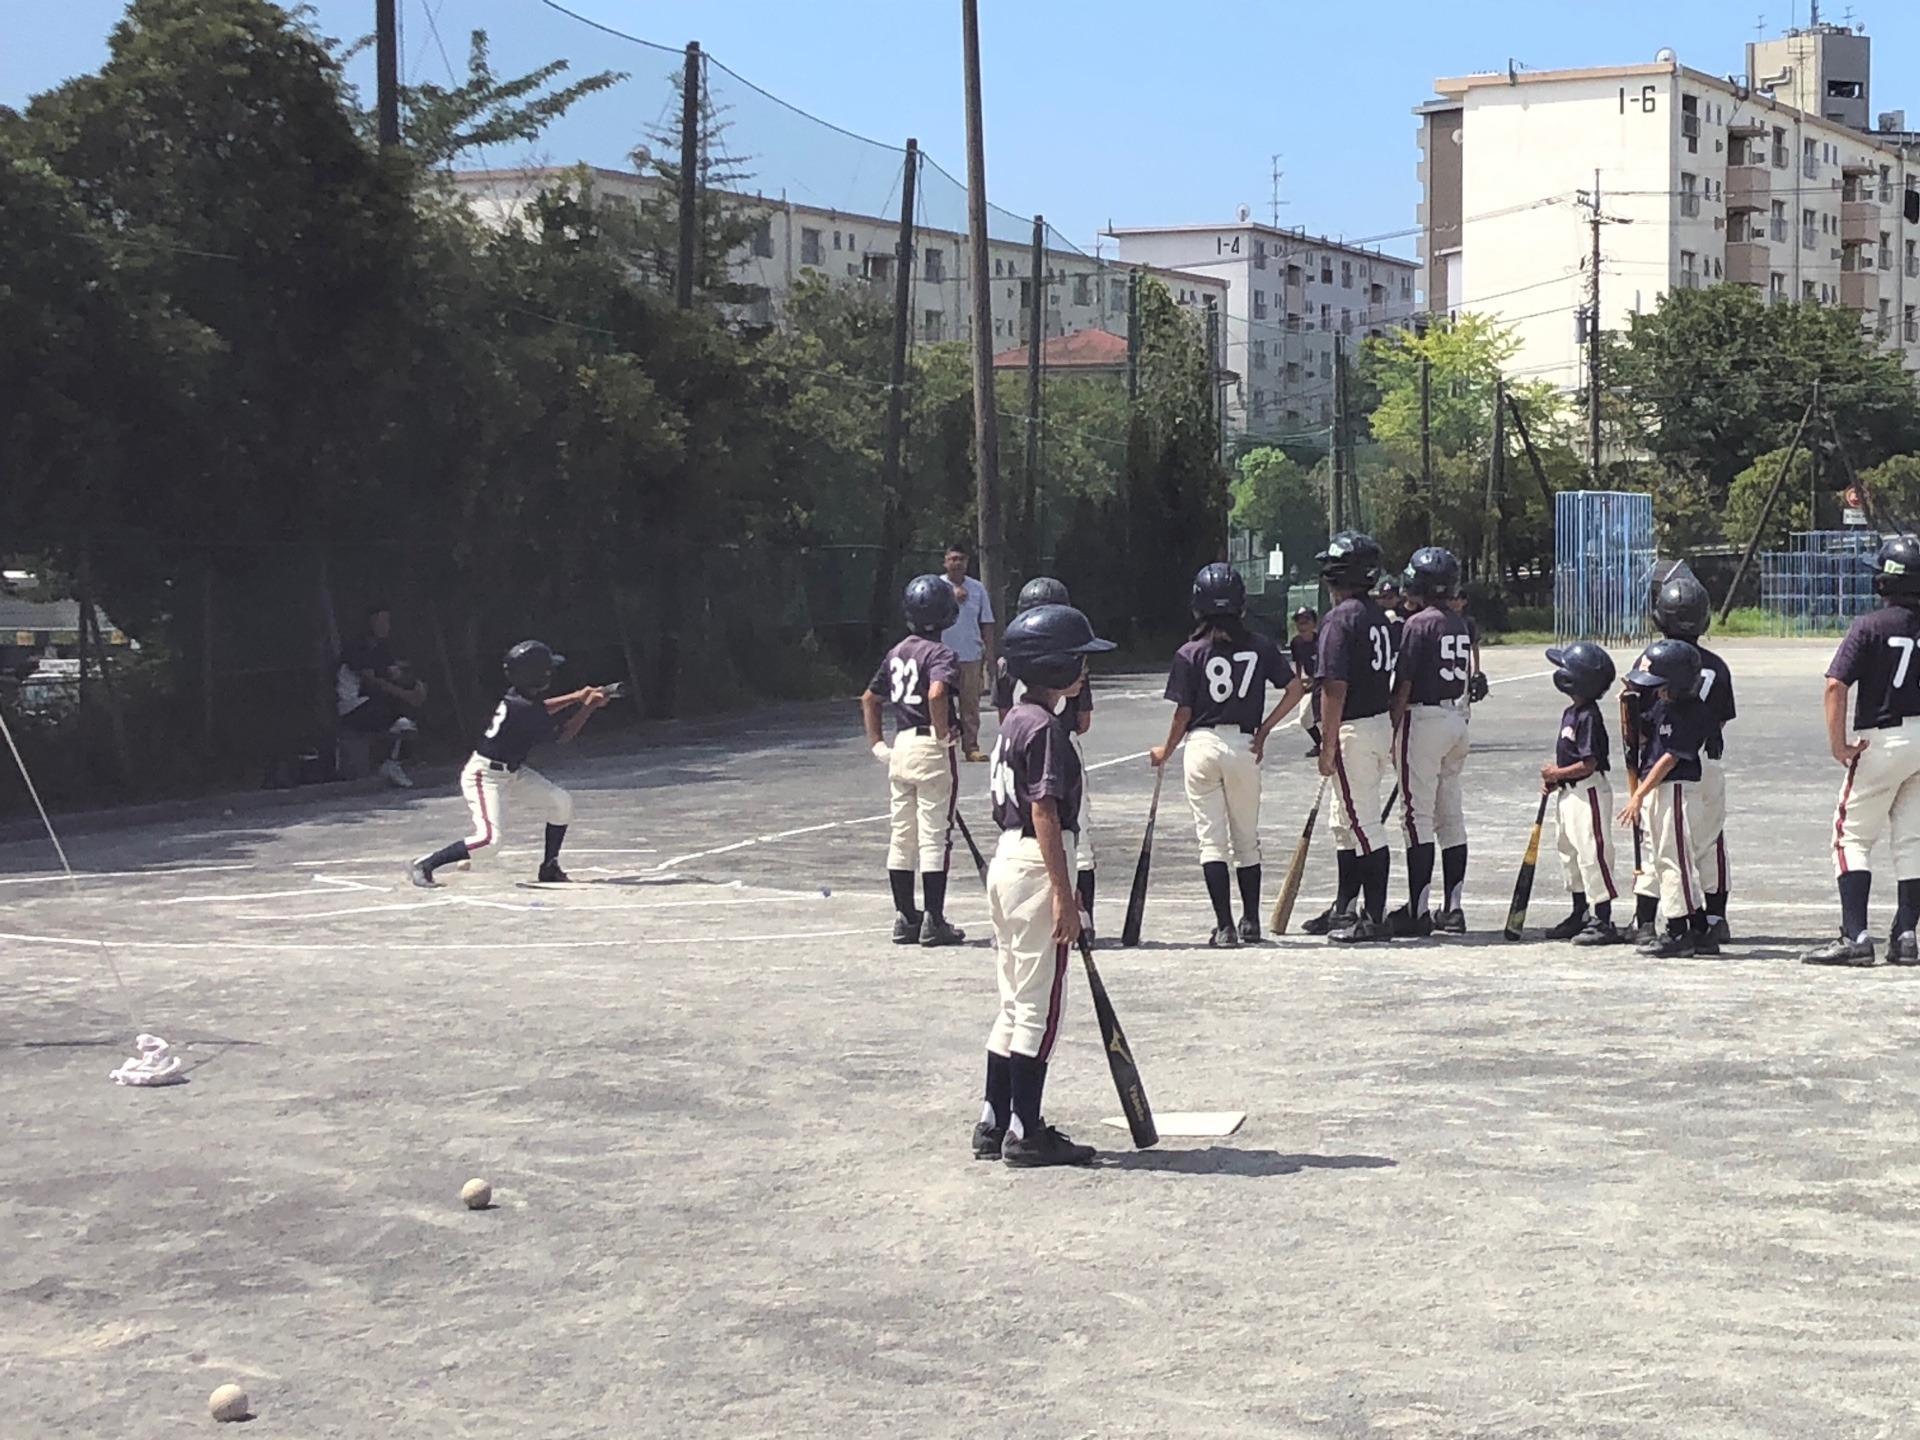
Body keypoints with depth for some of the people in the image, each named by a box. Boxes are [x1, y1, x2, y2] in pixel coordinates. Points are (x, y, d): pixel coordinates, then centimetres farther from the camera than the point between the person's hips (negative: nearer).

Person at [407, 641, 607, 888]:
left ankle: (549, 868, 15)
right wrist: (589, 706, -6)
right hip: (485, 775, -10)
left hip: (512, 771, 10)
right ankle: (422, 866, -9)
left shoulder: (519, 695, -2)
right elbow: (563, 735, -16)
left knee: (561, 802, 3)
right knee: (489, 839, -22)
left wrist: (576, 697, 18)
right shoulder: (523, 709, -28)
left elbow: (540, 709, 23)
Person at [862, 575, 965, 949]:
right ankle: (933, 922, 0)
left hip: (900, 747, 7)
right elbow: (936, 695, -31)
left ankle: (905, 918, 16)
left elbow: (869, 699, 17)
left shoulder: (896, 653, 10)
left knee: (901, 836, 12)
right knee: (934, 837, -1)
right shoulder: (940, 654, -13)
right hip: (931, 749, -7)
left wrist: (877, 744, 17)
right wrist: (944, 733, -17)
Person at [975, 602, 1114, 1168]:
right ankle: (1026, 1132, 0)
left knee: (1015, 1003, 15)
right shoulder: (1045, 728, -16)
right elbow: (1045, 813, -20)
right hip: (1035, 868, -10)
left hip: (1007, 862, 10)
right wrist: (1063, 895, -20)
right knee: (1039, 1004, -4)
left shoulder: (1015, 721, 14)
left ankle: (994, 1123, 19)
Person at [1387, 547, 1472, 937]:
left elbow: (1404, 684, -13)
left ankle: (1418, 910, -7)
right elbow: (1466, 678, 15)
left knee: (1417, 816, -6)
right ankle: (1452, 908, 13)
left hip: (1424, 718, -8)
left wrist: (1392, 732, -8)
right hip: (1457, 719, 8)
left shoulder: (1419, 623, -12)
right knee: (1450, 815, 11)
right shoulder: (1460, 624, 11)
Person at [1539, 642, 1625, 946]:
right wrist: (1553, 780, 6)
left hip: (1589, 791, -11)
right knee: (1570, 853, 17)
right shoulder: (1570, 713, 11)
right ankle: (1581, 915, 29)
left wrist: (1557, 774, -12)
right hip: (1569, 793, 11)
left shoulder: (1589, 717, -19)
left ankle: (1603, 921, -6)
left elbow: (1588, 764, -22)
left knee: (1593, 852, -8)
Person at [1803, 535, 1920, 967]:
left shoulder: (1870, 626, -10)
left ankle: (1855, 936, -7)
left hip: (1881, 741, -4)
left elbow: (1836, 685, -18)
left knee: (1852, 837, 2)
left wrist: (1837, 744, -12)